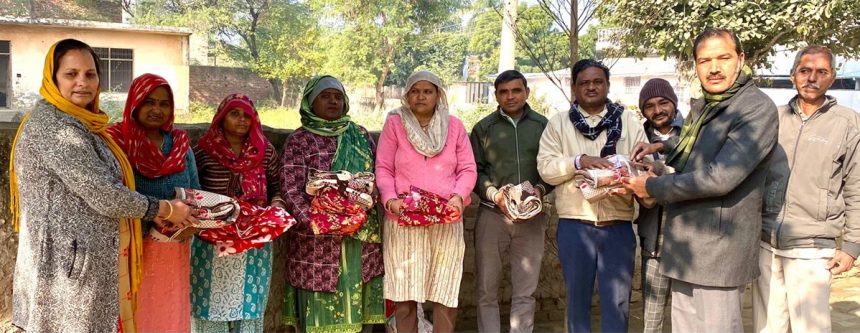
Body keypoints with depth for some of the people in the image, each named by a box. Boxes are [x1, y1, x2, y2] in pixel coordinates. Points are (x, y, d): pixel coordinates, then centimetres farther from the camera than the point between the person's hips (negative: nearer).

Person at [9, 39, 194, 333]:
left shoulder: (76, 123, 15)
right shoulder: (54, 126, -17)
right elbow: (102, 194, -21)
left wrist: (152, 213, 8)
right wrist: (166, 209, -9)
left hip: (81, 260, 10)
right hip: (71, 267, -10)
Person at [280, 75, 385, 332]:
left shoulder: (361, 135, 12)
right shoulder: (298, 140, 0)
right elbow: (291, 190, -9)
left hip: (362, 236, 4)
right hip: (318, 239, -4)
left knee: (356, 303, 7)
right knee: (321, 307, 0)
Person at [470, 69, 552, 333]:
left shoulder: (543, 125, 8)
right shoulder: (483, 128, 6)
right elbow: (475, 171, 1)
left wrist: (541, 189, -12)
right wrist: (495, 195, -15)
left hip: (531, 217, 1)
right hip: (492, 215, 0)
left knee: (525, 293, 7)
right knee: (487, 290, 6)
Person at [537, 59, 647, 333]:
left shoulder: (629, 121, 9)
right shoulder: (558, 123, 6)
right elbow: (545, 168, -3)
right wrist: (579, 161, -18)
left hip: (618, 226, 0)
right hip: (574, 225, 0)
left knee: (617, 302, 6)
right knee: (577, 298, 12)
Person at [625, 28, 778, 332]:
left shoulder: (757, 109, -16)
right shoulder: (701, 107, 13)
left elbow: (720, 178, -24)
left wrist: (653, 187, -14)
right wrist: (663, 147, 12)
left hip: (718, 249, -8)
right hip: (684, 248, 9)